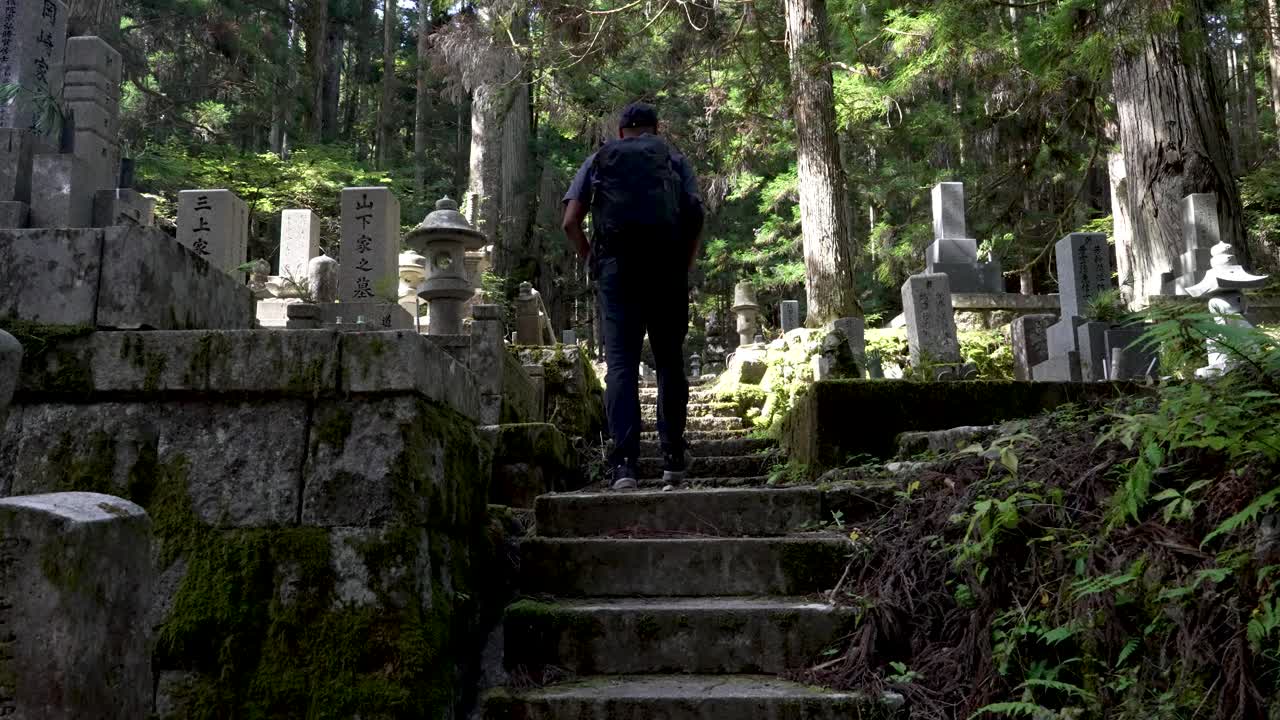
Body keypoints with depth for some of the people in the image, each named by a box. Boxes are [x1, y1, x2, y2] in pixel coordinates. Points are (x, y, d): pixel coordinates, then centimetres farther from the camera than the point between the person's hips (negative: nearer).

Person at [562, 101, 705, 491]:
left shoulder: (598, 160, 17)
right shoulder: (674, 159, 16)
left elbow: (570, 221, 5)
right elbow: (696, 214, 1)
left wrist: (593, 261, 16)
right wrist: (686, 265, 10)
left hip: (616, 267, 0)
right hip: (667, 267, 0)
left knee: (620, 364, -3)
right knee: (670, 362, 9)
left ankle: (624, 462, -12)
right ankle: (673, 456, 12)